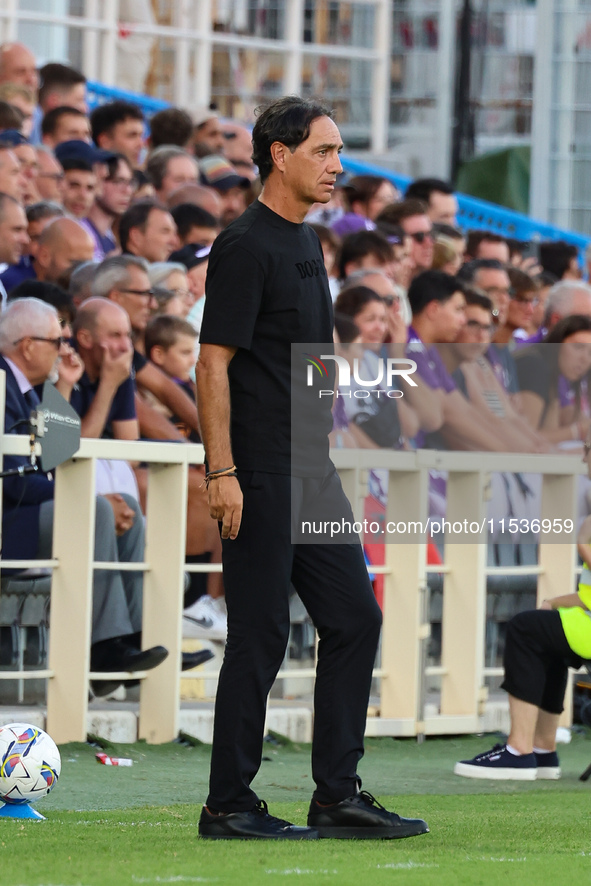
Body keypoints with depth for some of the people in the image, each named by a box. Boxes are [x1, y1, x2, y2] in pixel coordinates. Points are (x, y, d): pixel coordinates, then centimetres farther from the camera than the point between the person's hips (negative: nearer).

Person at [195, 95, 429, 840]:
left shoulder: (306, 243, 16)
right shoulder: (245, 244, -13)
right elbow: (213, 363, -17)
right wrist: (222, 472, -22)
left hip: (313, 470, 9)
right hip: (261, 476, -9)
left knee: (354, 618, 7)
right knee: (259, 637, -4)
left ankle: (337, 795, 11)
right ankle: (229, 805, 4)